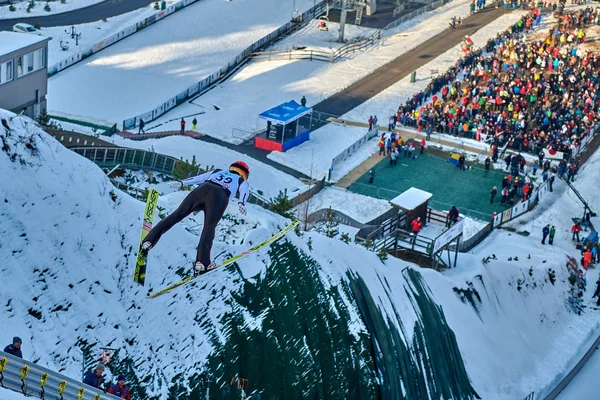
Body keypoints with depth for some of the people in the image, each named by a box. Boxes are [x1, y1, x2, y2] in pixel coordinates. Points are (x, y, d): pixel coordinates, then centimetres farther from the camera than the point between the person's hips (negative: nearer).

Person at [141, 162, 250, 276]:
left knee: (176, 215, 1)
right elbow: (244, 191, 9)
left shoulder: (217, 172, 40)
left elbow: (199, 178, 31)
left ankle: (149, 241, -7)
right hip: (220, 195, -3)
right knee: (209, 227, -12)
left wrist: (181, 183, 27)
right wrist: (241, 203, -9)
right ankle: (202, 262, -28)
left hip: (202, 189, 3)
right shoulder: (242, 181, 30)